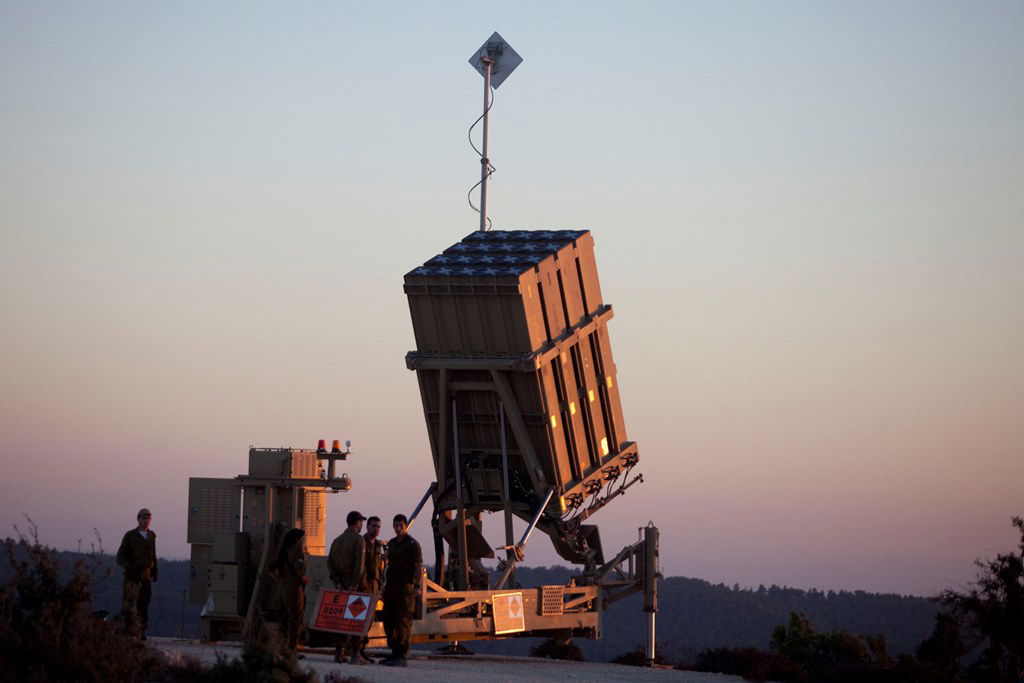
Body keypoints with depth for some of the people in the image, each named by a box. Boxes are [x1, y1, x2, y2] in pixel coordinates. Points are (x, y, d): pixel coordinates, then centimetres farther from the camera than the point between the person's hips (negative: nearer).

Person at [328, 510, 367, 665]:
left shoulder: (337, 541, 13)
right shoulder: (358, 539, -8)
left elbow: (330, 562, 6)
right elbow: (359, 563, -18)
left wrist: (337, 582, 0)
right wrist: (355, 584, -19)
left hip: (342, 585, 6)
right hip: (357, 585, -6)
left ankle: (339, 653, 8)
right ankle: (354, 654, -8)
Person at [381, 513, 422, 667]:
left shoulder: (412, 544, -4)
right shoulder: (392, 543, 19)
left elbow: (419, 567, -10)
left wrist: (415, 585, -22)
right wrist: (386, 582, 18)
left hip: (405, 588, -8)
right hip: (391, 588, 8)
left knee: (402, 622, -9)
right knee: (388, 621, 8)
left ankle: (401, 657, -9)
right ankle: (394, 653, 16)